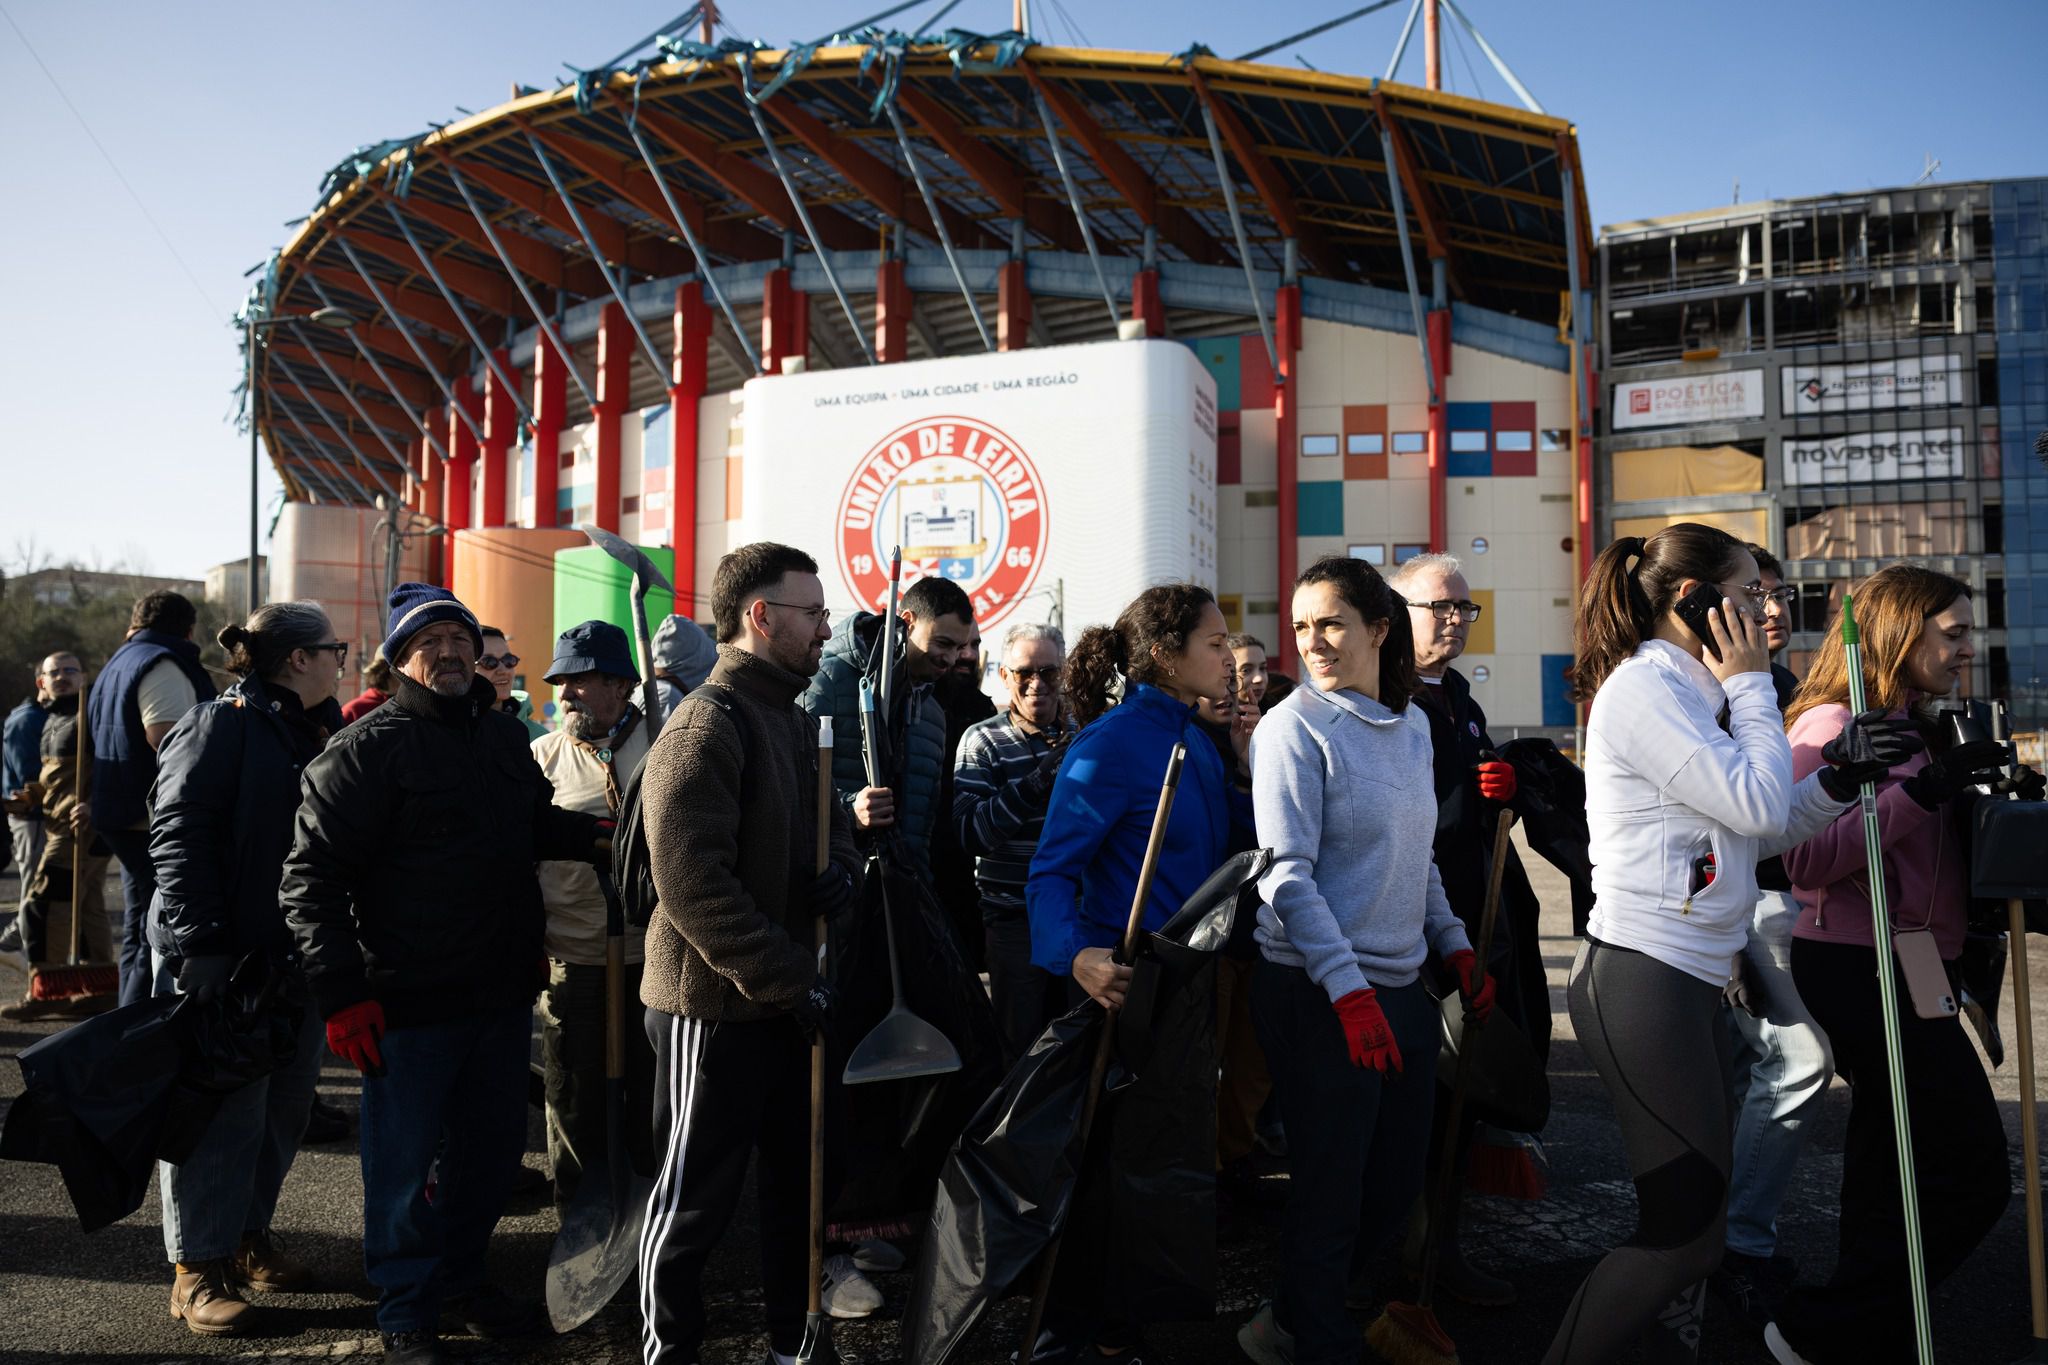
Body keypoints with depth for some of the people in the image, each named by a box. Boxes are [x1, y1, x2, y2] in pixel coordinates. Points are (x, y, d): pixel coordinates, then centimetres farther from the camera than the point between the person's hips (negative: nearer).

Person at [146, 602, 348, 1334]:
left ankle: (245, 1234, 29)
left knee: (285, 1104, 13)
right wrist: (201, 943, -21)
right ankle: (198, 1269, 10)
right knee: (223, 1111, -2)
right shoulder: (222, 724, -11)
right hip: (221, 958, -8)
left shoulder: (316, 733, 13)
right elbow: (177, 834, -17)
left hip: (292, 954, 8)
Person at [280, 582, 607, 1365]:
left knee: (492, 1150, 18)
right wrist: (340, 993, -18)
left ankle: (460, 1277, 40)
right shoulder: (367, 749, -10)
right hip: (408, 1002, -6)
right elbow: (312, 874, -13)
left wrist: (596, 837, 6)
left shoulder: (505, 736, 10)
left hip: (503, 994, 7)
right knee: (403, 1164, 7)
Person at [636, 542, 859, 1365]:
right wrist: (790, 980, -23)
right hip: (716, 1005, -9)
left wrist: (842, 866, -4)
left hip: (788, 1000, 9)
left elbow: (827, 816, 20)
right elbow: (694, 883, -24)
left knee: (800, 1180, 19)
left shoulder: (793, 719, 11)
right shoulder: (706, 726, -18)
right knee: (695, 1201, 7)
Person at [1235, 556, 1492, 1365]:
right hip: (1318, 994, -7)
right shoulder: (1295, 728, -11)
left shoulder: (1413, 725, 9)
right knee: (1330, 1186, 3)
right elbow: (1286, 874, -17)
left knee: (1397, 1183, 15)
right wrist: (1350, 991, -22)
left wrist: (1453, 943, 14)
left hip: (1403, 985, 7)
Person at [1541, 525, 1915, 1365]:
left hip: (1687, 981, 10)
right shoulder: (1644, 686, -14)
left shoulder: (1686, 692, 16)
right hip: (1642, 981, -10)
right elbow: (1758, 804, -17)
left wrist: (1841, 775, 5)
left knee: (1692, 1210, 18)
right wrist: (1752, 685, -6)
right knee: (1688, 1225, -6)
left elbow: (1758, 834, 18)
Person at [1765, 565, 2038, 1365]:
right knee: (1972, 1175, -8)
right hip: (1859, 973, -9)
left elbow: (1927, 854, 19)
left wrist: (1999, 801, 3)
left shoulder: (1918, 729, 15)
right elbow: (1807, 859, -22)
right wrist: (1923, 787, -23)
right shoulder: (1834, 726, -12)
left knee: (1894, 1176, 15)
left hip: (1905, 974, 9)